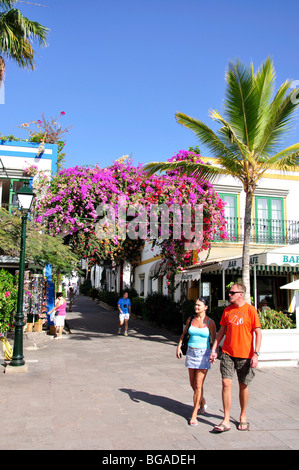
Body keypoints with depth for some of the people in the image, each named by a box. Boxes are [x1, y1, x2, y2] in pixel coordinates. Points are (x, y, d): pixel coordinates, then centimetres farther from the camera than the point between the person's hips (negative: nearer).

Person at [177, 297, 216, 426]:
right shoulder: (191, 319, 4)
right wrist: (179, 346, 8)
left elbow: (214, 340, -2)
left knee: (198, 385, -6)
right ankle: (202, 402, 41)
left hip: (203, 353, -4)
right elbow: (184, 334, 17)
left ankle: (194, 415, 4)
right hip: (191, 352, 4)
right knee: (193, 384, 13)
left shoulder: (210, 322, -5)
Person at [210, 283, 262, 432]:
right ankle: (226, 421, 4)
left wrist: (256, 354, -14)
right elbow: (222, 330, 13)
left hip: (245, 355, -3)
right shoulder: (227, 310, 5)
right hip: (228, 353, 3)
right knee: (226, 383, -5)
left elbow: (258, 333, -7)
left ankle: (243, 417, 30)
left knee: (243, 386, 10)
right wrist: (214, 349, 9)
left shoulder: (250, 310, -7)